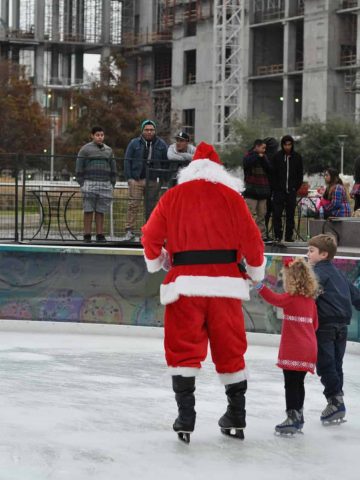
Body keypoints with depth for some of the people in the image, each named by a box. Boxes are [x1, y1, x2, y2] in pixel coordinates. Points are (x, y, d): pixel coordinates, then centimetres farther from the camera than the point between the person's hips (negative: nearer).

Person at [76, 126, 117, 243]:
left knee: (100, 211, 3)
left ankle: (100, 235, 4)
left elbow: (113, 169, 19)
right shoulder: (85, 149, 3)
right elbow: (79, 168, 1)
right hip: (90, 183, -3)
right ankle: (87, 235, -2)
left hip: (105, 184, 3)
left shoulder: (108, 150, 15)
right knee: (88, 211, -3)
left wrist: (112, 184, 11)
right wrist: (82, 184, -5)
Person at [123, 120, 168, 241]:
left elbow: (166, 162, 11)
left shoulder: (161, 144, 10)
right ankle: (129, 231, -9)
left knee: (151, 206, 5)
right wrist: (129, 177, -2)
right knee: (133, 205, -9)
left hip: (153, 181, 1)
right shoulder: (134, 143, 7)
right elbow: (127, 161, 7)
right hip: (136, 180, -1)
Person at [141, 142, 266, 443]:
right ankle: (237, 417, 21)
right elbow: (251, 239, 3)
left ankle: (186, 416, -5)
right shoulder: (231, 197, 5)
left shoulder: (173, 197, 7)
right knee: (230, 350, 13)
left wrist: (157, 261, 29)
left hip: (185, 283, -1)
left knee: (183, 349, 5)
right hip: (225, 283, 1)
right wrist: (257, 269, 21)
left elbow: (152, 236, 9)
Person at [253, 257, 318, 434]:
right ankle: (298, 416, 25)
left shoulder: (290, 298, -12)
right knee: (298, 383, 18)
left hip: (293, 350, -8)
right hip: (309, 348, 8)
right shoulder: (311, 301, 10)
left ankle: (292, 417, -7)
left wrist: (259, 286, -37)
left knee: (291, 384, -4)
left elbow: (274, 298, -29)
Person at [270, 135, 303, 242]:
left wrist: (296, 187, 2)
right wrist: (275, 187, -6)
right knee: (277, 214, -6)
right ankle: (278, 235, 0)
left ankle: (289, 236, 10)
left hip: (291, 190, 2)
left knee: (290, 214, 4)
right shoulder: (277, 157, 1)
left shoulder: (297, 157, 6)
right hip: (279, 191, -2)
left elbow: (300, 174, 12)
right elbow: (272, 173, 2)